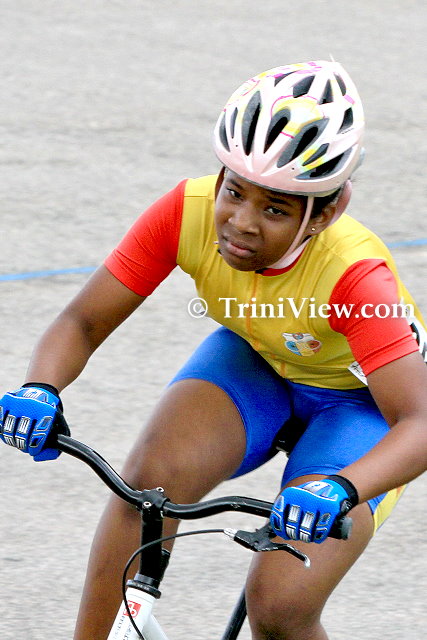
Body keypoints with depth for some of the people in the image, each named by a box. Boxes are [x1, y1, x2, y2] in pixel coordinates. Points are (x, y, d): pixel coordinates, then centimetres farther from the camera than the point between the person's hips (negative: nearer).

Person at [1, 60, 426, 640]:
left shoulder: (353, 273, -37)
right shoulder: (189, 212, -27)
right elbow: (83, 322, -22)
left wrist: (338, 491, -62)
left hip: (358, 398, -3)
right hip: (253, 361, 3)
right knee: (151, 478, -29)